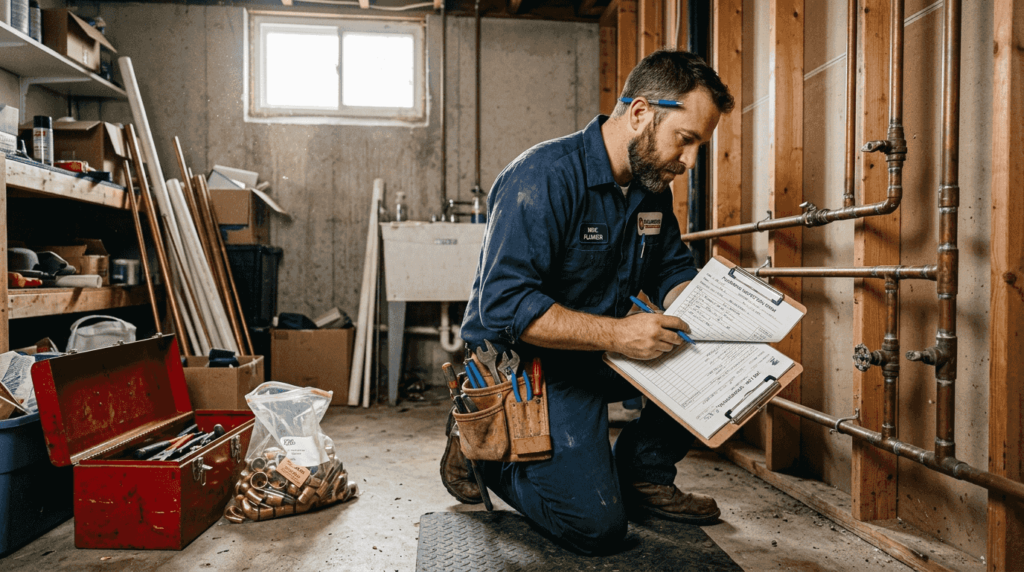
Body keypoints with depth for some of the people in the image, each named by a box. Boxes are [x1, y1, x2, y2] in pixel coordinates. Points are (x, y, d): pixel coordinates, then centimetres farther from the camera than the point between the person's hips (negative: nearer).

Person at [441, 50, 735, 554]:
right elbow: (505, 306, -30)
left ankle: (641, 475, 9)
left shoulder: (652, 185, 3)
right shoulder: (544, 178, -24)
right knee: (597, 525, -14)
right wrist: (615, 333, -34)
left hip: (599, 353, 8)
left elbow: (672, 272, 12)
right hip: (525, 361, -8)